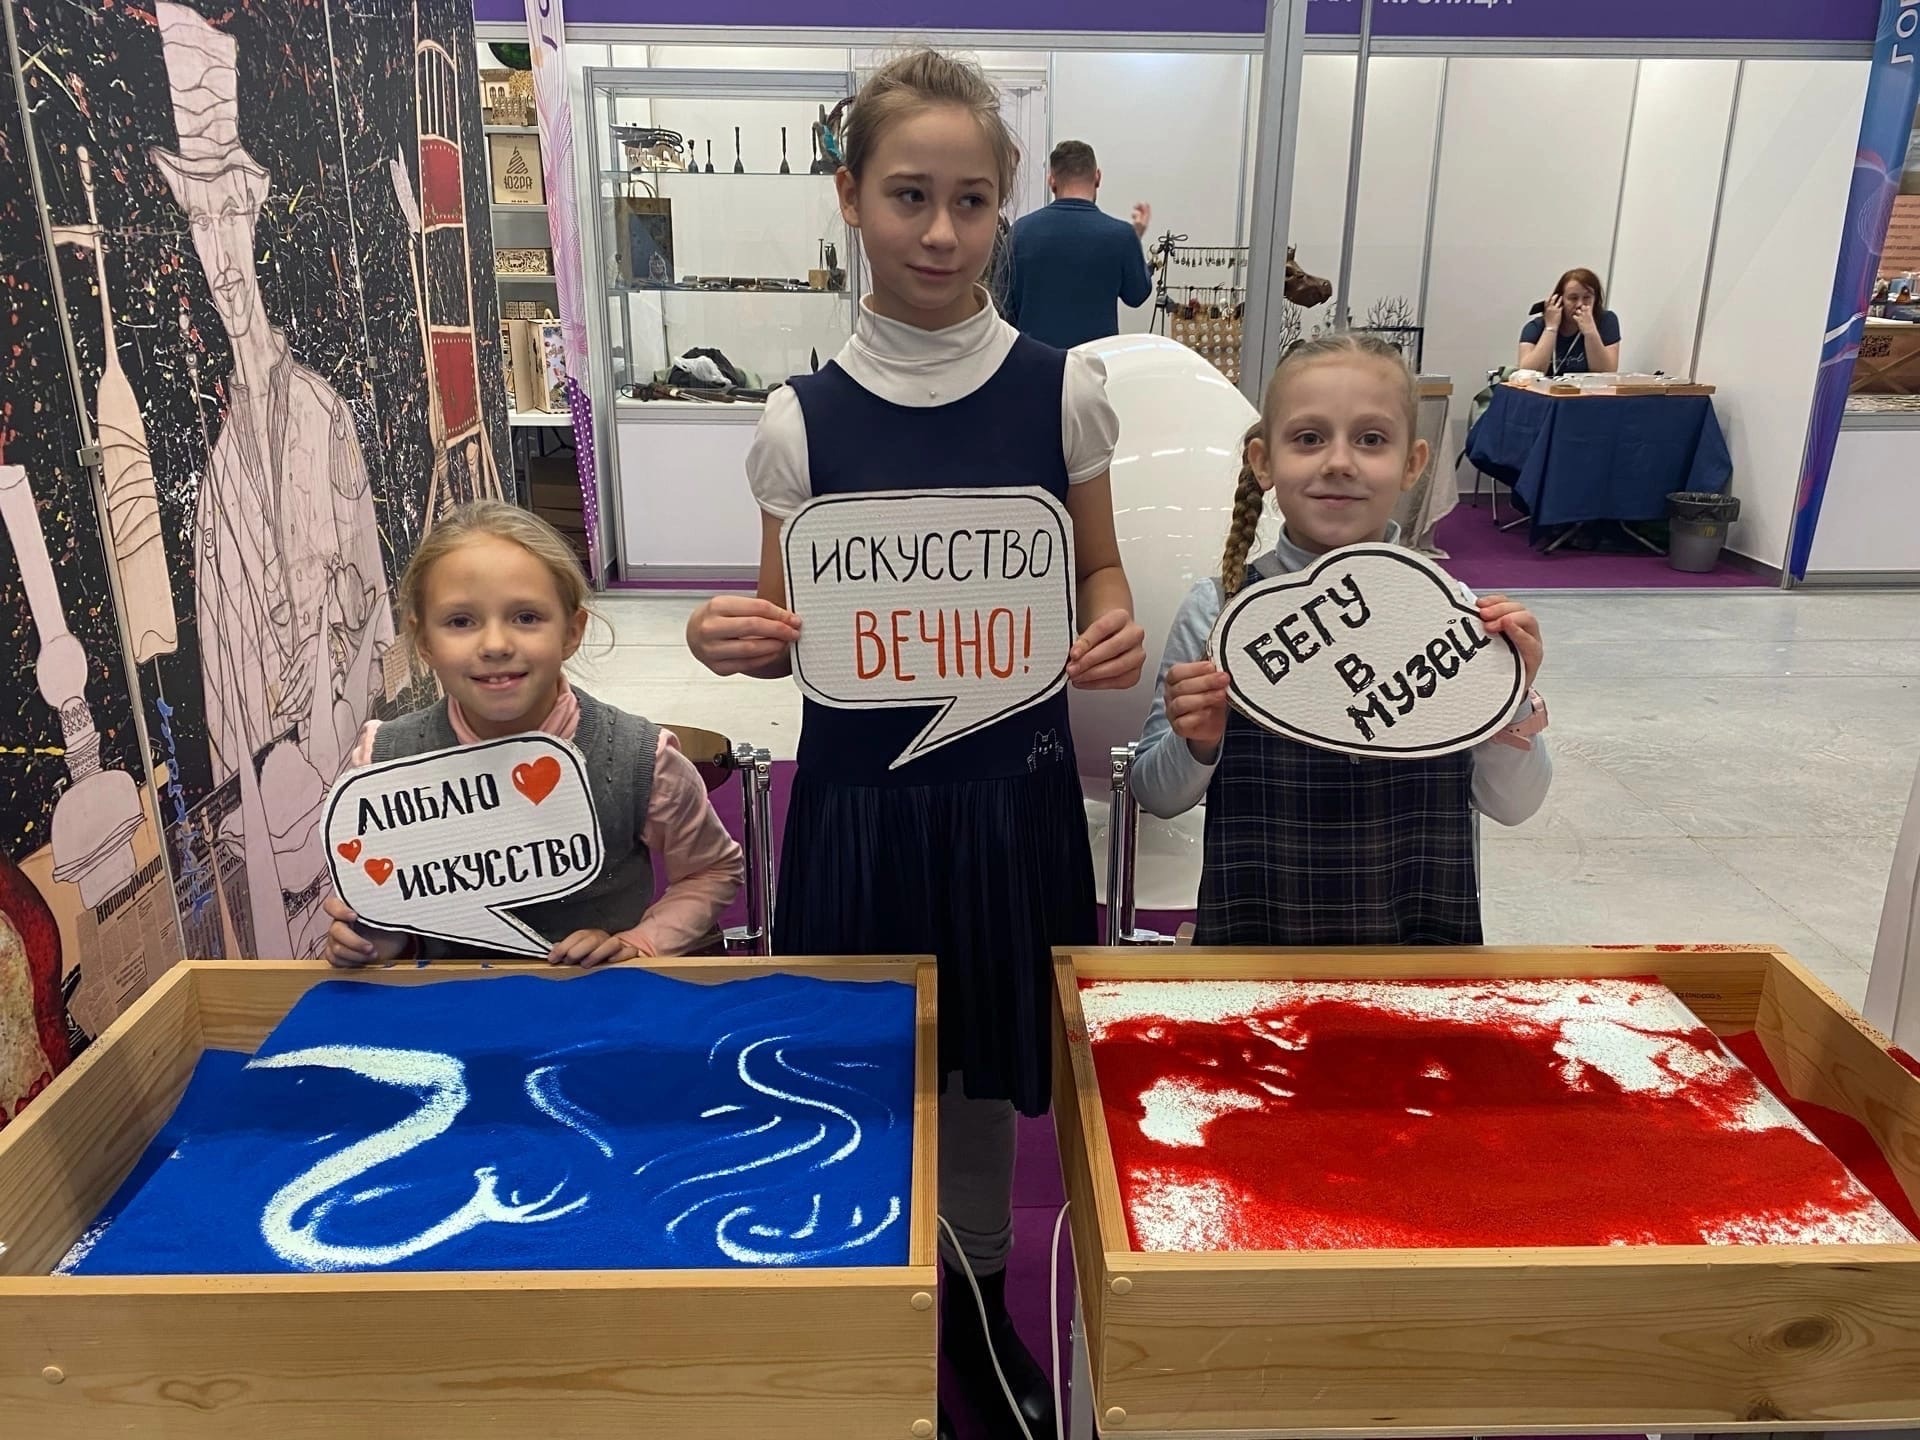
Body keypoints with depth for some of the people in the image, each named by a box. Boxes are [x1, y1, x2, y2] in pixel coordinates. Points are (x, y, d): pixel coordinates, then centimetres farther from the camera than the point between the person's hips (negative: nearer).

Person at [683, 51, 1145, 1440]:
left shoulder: (1062, 389, -4)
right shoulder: (803, 417, -5)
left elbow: (1098, 573, 6)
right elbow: (789, 632, 1)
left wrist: (1115, 634, -15)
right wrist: (735, 641, -20)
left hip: (1010, 778, 1)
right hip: (859, 784, 0)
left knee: (983, 1059, 16)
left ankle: (978, 1302, 42)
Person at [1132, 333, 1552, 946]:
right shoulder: (1215, 611, -10)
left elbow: (1512, 804, 1)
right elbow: (1158, 796, -1)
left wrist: (1515, 704, -16)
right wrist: (1196, 745, -21)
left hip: (1422, 943, 1)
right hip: (1252, 937, 0)